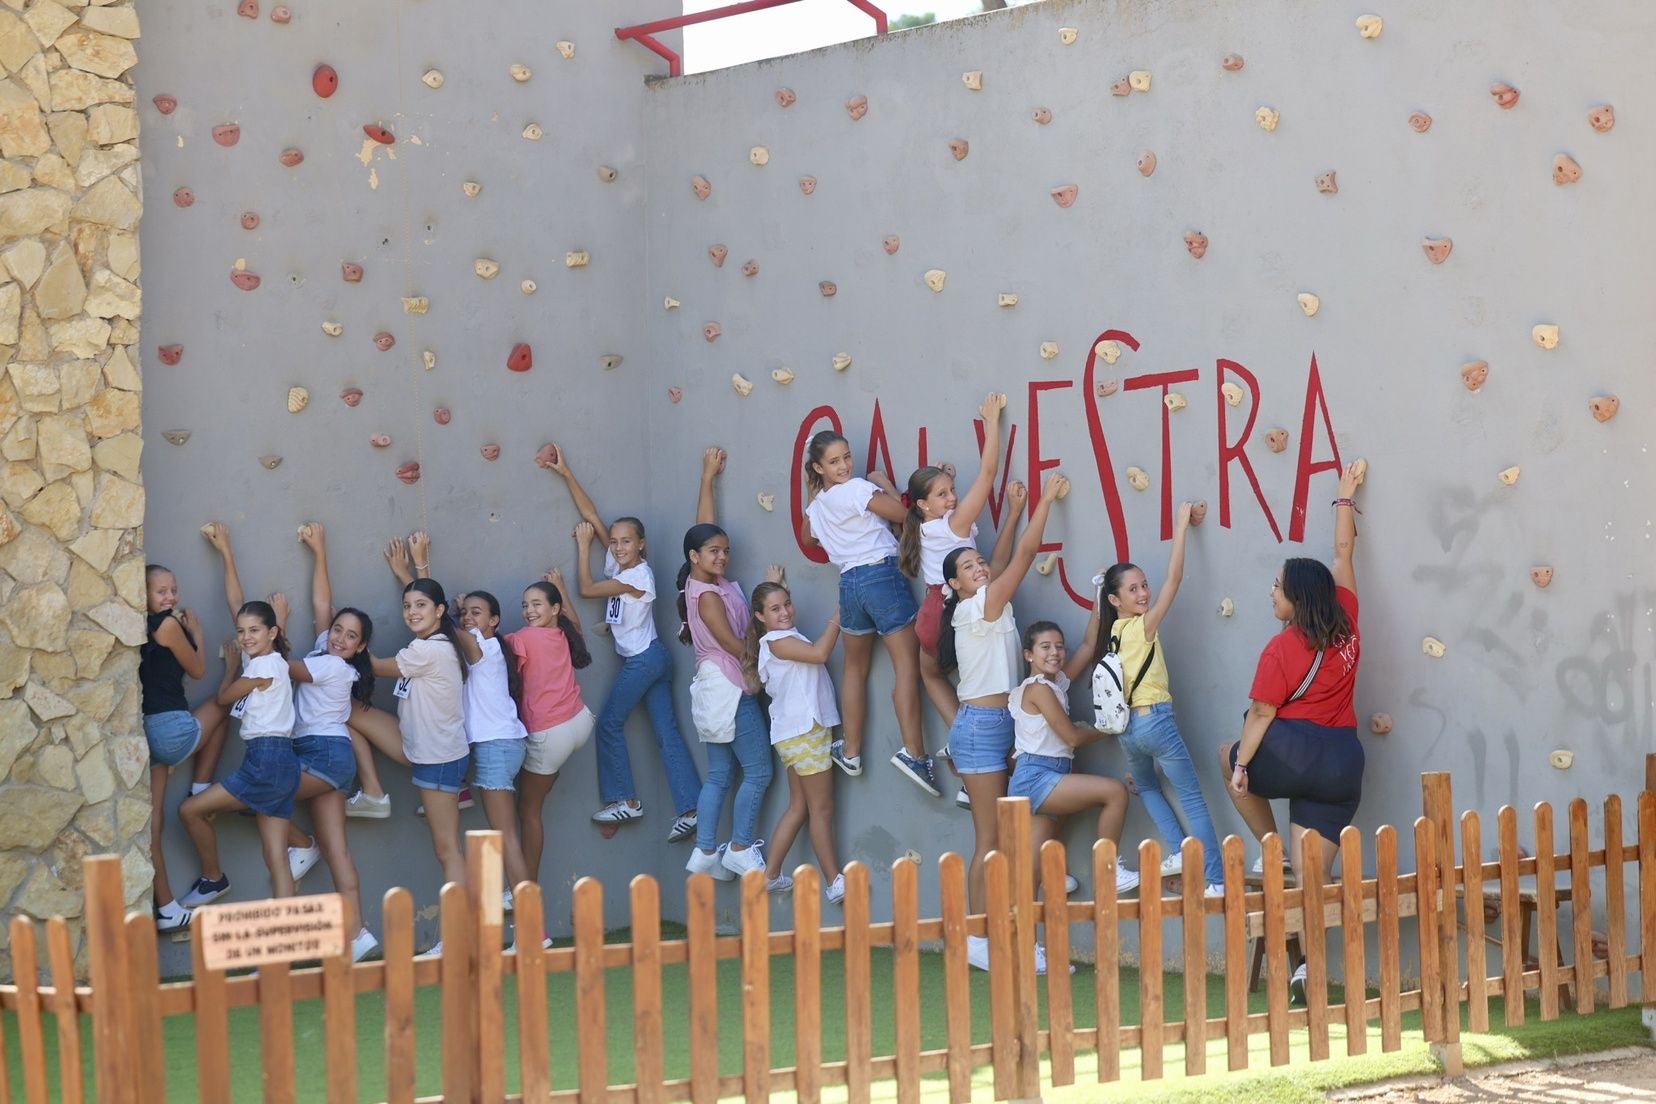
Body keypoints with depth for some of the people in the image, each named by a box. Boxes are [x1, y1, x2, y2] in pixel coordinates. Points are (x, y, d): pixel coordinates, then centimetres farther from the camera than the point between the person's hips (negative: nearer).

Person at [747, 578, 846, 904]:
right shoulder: (776, 640, -12)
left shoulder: (786, 637, 19)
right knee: (821, 809, -4)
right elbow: (820, 653, -22)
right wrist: (836, 620, -12)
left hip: (796, 732, 9)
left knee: (799, 807, 12)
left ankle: (770, 875, 15)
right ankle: (835, 882, 1)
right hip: (804, 731, -9)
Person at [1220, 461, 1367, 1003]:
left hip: (1294, 753, -5)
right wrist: (1345, 495, 25)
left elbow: (1260, 715, -7)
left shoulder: (1280, 649, -8)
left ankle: (1271, 850, 20)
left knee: (1227, 753, 26)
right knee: (1312, 872, 5)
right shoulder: (1345, 621, 6)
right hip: (1344, 763, 5)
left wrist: (1241, 765, -1)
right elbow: (1344, 552, 17)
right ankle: (1310, 963, -5)